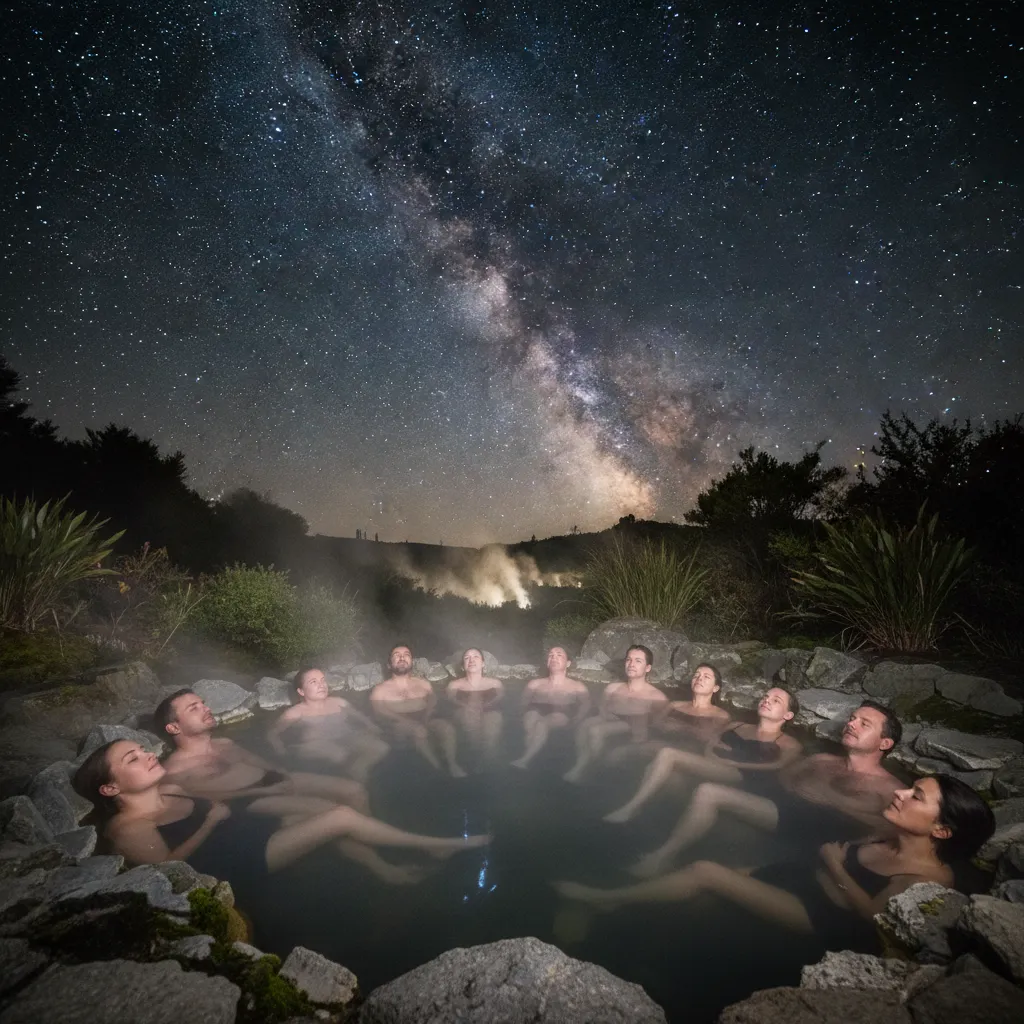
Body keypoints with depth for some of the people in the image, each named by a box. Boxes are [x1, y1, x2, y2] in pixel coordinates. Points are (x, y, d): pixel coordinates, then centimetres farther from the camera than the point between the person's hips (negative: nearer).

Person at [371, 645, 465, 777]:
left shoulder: (423, 684, 23)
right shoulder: (381, 689, 11)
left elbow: (433, 701, 11)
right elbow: (379, 710, -5)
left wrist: (425, 717, -13)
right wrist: (406, 721, -21)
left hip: (424, 722, 3)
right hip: (400, 726, -3)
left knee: (447, 726, -30)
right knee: (419, 730, -37)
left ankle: (451, 763, -23)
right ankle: (436, 767, -29)